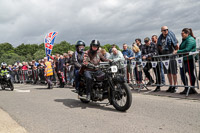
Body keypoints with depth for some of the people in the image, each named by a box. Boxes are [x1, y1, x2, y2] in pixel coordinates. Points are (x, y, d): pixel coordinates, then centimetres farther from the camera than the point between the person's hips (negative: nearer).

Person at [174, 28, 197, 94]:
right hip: (184, 60, 10)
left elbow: (187, 50, -22)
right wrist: (177, 52, 7)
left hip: (189, 59, -10)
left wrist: (177, 52, -18)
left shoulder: (190, 40, -12)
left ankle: (192, 89, 9)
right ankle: (186, 88, 17)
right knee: (182, 73, 9)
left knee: (190, 73, -1)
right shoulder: (184, 40, 19)